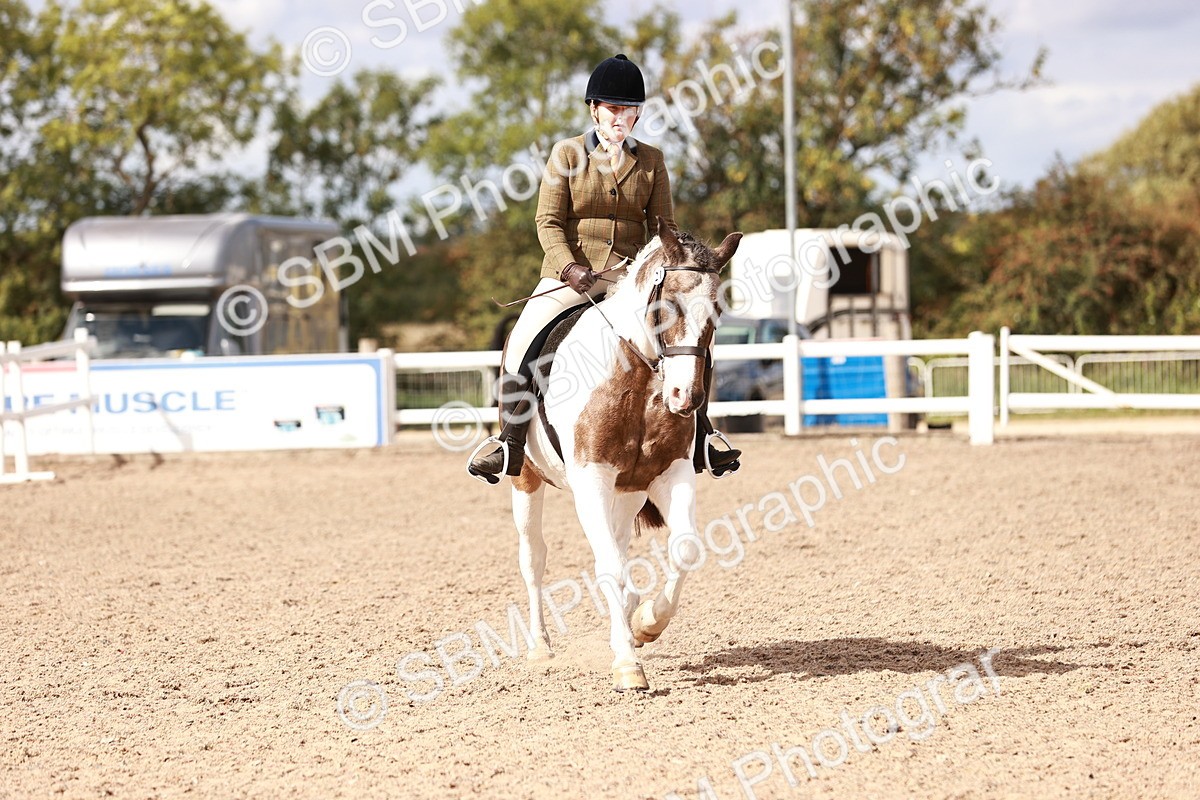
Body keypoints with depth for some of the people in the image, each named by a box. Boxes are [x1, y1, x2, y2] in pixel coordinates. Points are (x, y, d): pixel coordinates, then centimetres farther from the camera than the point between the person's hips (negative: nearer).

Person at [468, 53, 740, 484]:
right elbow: (549, 222, -4)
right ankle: (509, 444, -9)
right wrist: (569, 267, -19)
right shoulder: (567, 154, 0)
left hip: (632, 275, 2)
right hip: (571, 274, -2)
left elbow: (664, 226, 8)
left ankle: (700, 442, 6)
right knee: (521, 344, -20)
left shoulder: (651, 160, 8)